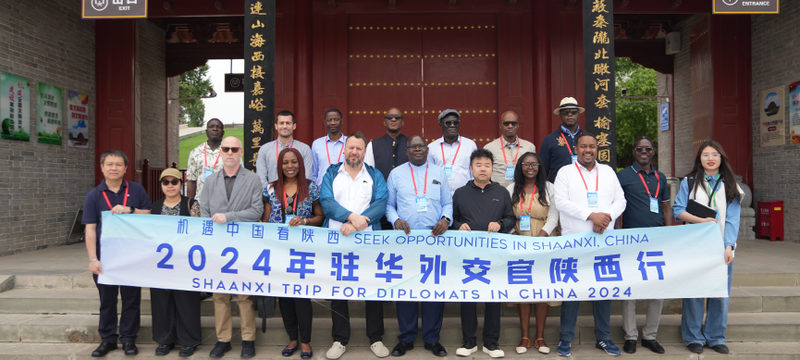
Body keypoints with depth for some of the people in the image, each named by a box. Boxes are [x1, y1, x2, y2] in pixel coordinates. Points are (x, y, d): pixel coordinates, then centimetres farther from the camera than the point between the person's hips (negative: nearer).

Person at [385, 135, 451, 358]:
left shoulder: (439, 173, 12)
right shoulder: (396, 174, 10)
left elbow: (447, 203, 10)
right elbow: (388, 204, 8)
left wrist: (446, 219, -9)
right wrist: (395, 219, -10)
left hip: (434, 237, 1)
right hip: (405, 238, 0)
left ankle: (432, 338, 14)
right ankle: (406, 338, 15)